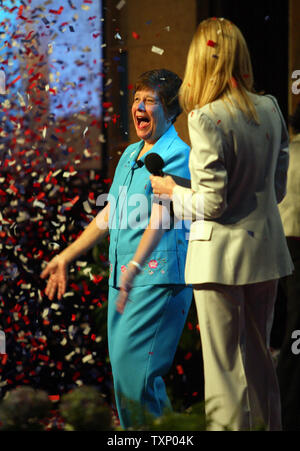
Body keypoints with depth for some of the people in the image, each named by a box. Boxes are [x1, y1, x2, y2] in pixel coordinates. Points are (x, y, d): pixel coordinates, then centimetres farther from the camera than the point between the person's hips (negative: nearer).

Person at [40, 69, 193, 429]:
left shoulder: (177, 156, -10)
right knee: (122, 366, 8)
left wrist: (135, 266, -37)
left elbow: (160, 219, -23)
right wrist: (65, 257, 27)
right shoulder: (129, 155, 17)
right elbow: (108, 216, 25)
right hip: (122, 278, 8)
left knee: (133, 364, -14)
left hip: (159, 277, -8)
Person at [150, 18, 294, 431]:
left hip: (222, 254, -7)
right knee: (259, 359, 18)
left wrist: (172, 191, 0)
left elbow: (212, 202, -17)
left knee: (225, 369, 1)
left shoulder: (206, 119, -18)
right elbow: (278, 188, 10)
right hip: (266, 249, 7)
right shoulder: (271, 109, 3)